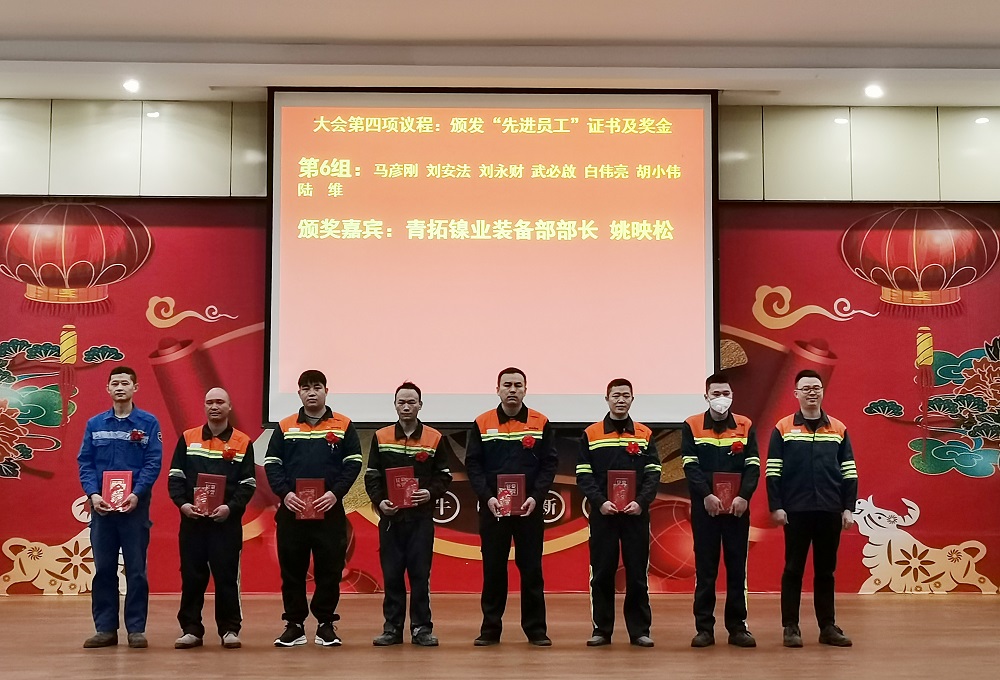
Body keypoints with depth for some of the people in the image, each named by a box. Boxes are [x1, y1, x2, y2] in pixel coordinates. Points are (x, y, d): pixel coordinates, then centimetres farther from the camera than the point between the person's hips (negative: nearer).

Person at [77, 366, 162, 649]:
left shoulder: (148, 423, 2)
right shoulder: (95, 424, 9)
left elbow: (153, 463, -4)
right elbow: (85, 462, 5)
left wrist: (136, 494, -18)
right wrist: (93, 494, -11)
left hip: (135, 505, -2)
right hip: (101, 506, 2)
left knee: (136, 570, 1)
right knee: (103, 569, 5)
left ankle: (136, 629, 7)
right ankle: (105, 628, 12)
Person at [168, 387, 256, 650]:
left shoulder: (243, 442, 4)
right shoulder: (188, 439, 9)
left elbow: (248, 484, 0)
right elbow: (175, 476, 6)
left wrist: (230, 507, -14)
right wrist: (182, 503, -9)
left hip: (227, 521, -2)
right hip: (192, 520, 2)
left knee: (226, 575, 1)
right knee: (191, 576, 5)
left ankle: (229, 629, 10)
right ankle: (191, 629, 13)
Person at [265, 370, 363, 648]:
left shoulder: (343, 426, 6)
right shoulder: (284, 427, 9)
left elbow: (353, 464, 1)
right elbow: (272, 464, 4)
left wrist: (335, 493, -13)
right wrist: (284, 493, -12)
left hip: (330, 510, -1)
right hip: (291, 510, 1)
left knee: (329, 569, 2)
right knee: (292, 569, 4)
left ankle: (326, 624, 12)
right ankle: (294, 625, 13)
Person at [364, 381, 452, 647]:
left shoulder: (435, 439, 5)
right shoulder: (380, 437, 7)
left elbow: (444, 475, 6)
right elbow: (372, 476, 6)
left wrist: (430, 493, -12)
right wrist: (379, 501, -10)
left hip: (421, 517, -1)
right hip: (390, 516, 1)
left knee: (420, 574, 0)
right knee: (391, 574, 3)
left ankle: (421, 628, 7)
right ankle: (392, 628, 11)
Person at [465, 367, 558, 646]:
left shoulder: (541, 423, 3)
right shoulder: (482, 424, 4)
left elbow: (549, 464, 1)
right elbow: (473, 465, 1)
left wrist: (535, 497, -12)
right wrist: (487, 497, -12)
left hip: (529, 508, 0)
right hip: (492, 508, 0)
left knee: (531, 569, 3)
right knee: (493, 568, 5)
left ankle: (536, 629, 10)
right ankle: (490, 629, 12)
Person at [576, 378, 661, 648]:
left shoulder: (645, 434, 8)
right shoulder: (591, 434, 6)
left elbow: (653, 473, 3)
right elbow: (583, 474, 1)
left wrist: (641, 501, -12)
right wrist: (600, 501, -12)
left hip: (636, 514, 1)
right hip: (602, 514, 0)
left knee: (637, 572, 3)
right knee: (601, 573, 3)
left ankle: (639, 630, 9)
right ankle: (602, 629, 10)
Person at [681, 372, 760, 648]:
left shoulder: (745, 426, 7)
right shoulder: (691, 426, 3)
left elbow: (753, 466, 1)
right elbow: (690, 466, -5)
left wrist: (744, 496, -15)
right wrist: (706, 495, -19)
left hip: (738, 508, 1)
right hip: (704, 508, -1)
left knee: (737, 568, 4)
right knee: (705, 569, 2)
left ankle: (737, 627, 11)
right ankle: (704, 628, 6)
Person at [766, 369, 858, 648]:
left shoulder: (838, 429, 9)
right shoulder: (783, 429, 2)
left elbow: (849, 472, 9)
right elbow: (773, 471, 0)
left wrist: (848, 508, 2)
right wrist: (776, 507, -7)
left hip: (830, 510, 2)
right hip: (795, 510, -2)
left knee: (826, 570, 8)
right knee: (793, 569, 2)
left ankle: (828, 627, 15)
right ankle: (790, 627, 8)